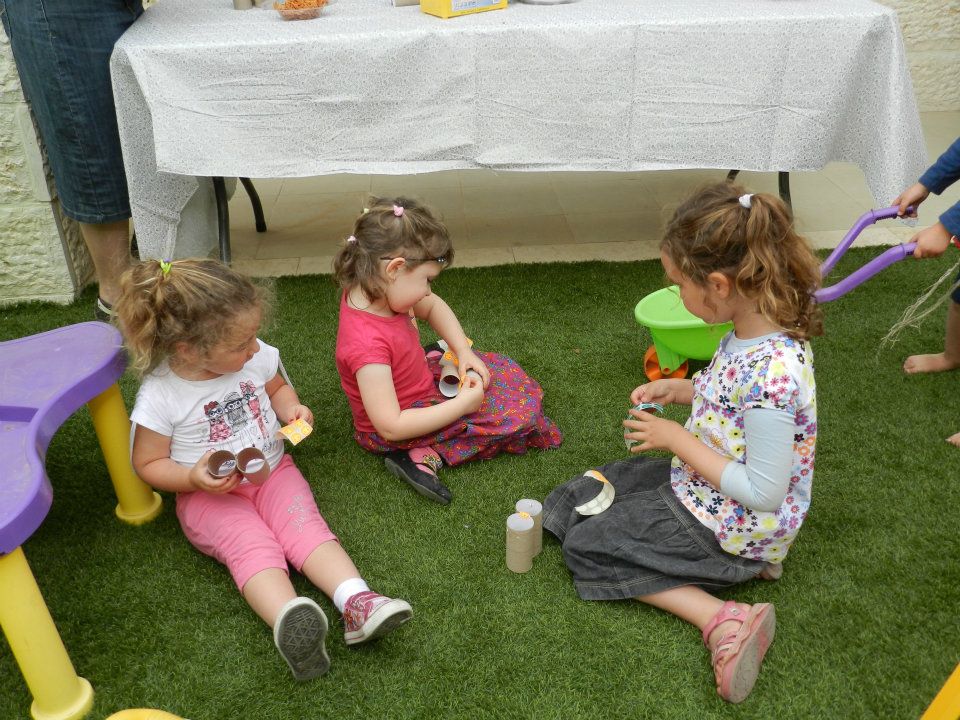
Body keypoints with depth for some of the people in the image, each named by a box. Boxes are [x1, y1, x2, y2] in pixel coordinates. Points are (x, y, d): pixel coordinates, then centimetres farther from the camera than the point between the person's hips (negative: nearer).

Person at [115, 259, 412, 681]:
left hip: (272, 471, 4)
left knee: (305, 527, -24)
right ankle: (289, 624, -54)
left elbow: (276, 388, 16)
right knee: (253, 546, -31)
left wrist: (292, 409, -7)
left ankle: (358, 603, -40)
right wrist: (193, 478, -24)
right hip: (209, 495, -3)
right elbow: (148, 464, -5)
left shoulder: (255, 357, -7)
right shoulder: (161, 394, -17)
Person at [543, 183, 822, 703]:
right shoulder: (750, 330, -8)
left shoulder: (774, 371, -36)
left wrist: (676, 438, -22)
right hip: (697, 482, 10)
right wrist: (680, 389, -3)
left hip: (728, 526, -9)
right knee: (584, 496, 18)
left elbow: (765, 493, -30)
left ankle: (721, 619, -7)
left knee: (585, 546, -2)